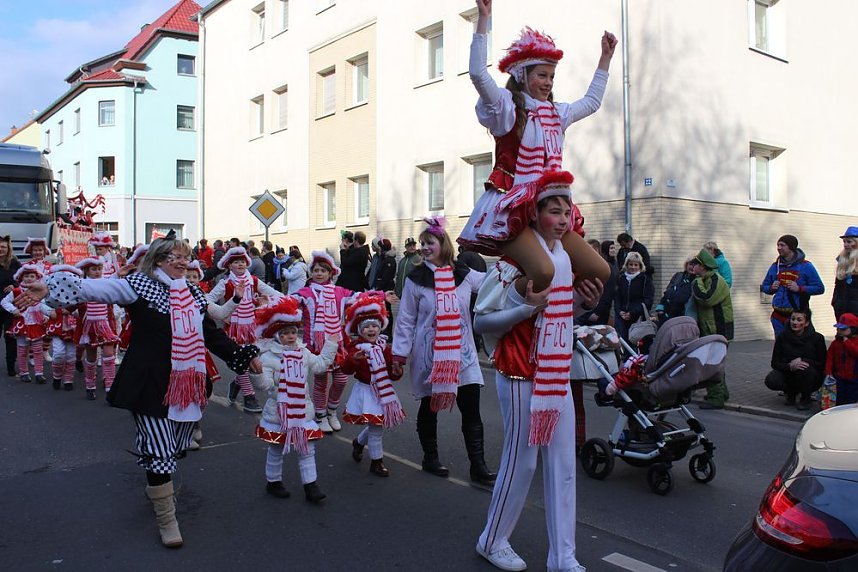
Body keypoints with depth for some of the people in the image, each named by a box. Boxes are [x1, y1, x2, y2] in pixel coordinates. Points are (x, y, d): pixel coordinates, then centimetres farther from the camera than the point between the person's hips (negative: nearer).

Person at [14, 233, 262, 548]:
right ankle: (166, 519, 11)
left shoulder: (194, 294, 13)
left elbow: (212, 334, 18)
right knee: (160, 450, -4)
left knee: (175, 448, 16)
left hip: (187, 385, 6)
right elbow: (95, 288, -17)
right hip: (151, 385, -6)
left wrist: (244, 355, 14)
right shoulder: (141, 285, -5)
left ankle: (157, 486, 44)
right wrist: (49, 289, -30)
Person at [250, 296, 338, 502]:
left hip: (302, 411, 5)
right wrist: (254, 371, -39)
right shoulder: (268, 357, -13)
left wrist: (331, 345, 20)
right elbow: (265, 384, -21)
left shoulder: (303, 352, 6)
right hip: (278, 413, -5)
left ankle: (311, 485, 14)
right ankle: (273, 482, 31)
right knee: (276, 451, 12)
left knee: (307, 450, 7)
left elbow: (320, 364, 19)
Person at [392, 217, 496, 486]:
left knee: (471, 408, 0)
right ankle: (430, 458, 30)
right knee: (429, 407, 12)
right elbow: (406, 320, -3)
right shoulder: (416, 279, -4)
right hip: (429, 353, -2)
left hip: (462, 352, 2)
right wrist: (399, 353, -5)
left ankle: (478, 466, 8)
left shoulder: (464, 274, 2)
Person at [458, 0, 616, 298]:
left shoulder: (555, 113, 20)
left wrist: (605, 57, 37)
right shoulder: (506, 108, -1)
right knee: (543, 271, -33)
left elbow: (592, 101, 36)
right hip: (512, 209, -8)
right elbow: (478, 73, -16)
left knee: (600, 272, -1)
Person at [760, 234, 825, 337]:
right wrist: (771, 288, -2)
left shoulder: (805, 266, -2)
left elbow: (820, 288, -4)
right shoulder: (775, 266, 10)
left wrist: (799, 289, -16)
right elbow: (764, 286, 20)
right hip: (778, 315, 4)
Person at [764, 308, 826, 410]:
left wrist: (802, 360, -26)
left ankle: (805, 398, -5)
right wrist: (790, 366, -30)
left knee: (804, 369, -36)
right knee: (771, 381, -28)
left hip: (812, 378, -2)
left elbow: (823, 365, -10)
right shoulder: (782, 337, -7)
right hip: (788, 373, 2)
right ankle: (791, 392, 8)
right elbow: (775, 363, -9)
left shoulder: (817, 338, -11)